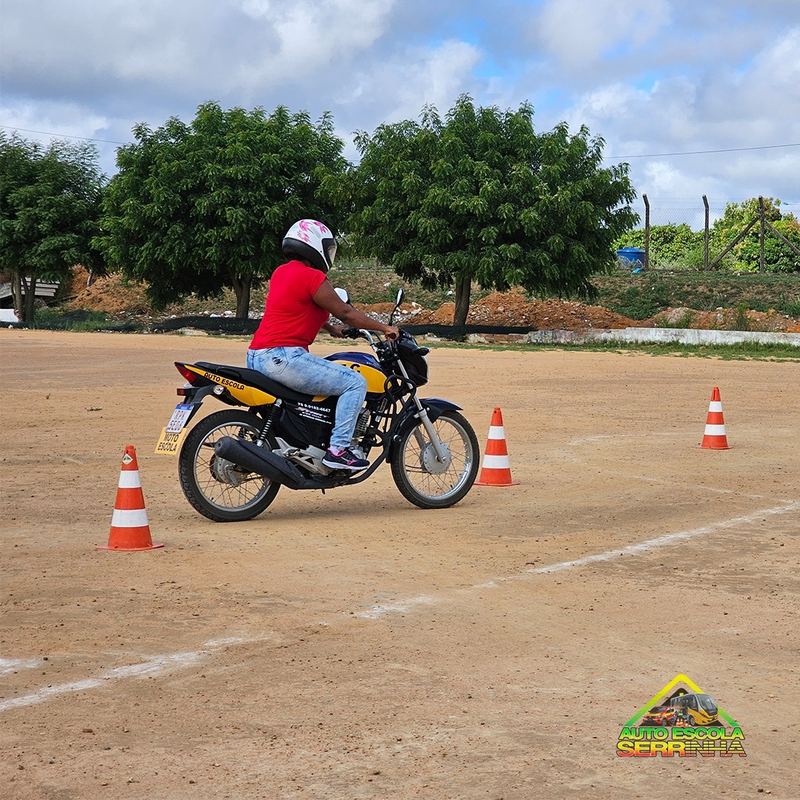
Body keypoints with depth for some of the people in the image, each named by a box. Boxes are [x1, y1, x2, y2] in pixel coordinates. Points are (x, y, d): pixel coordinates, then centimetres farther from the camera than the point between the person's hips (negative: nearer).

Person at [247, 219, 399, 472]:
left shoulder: (282, 272, 17)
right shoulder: (312, 277, -10)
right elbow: (345, 313, -7)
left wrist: (331, 328, 36)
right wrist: (384, 328, 2)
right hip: (283, 357, -10)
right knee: (355, 383, -10)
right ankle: (338, 449, -15)